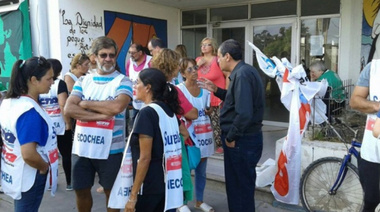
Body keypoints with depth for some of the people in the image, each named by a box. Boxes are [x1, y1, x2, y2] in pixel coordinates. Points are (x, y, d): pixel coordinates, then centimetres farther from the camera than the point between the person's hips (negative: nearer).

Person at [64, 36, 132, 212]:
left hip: (110, 149, -3)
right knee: (81, 190, 19)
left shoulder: (123, 81, -4)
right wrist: (101, 115, -17)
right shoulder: (83, 81, 7)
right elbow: (68, 109, -6)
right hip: (81, 147, 4)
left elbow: (117, 107, -23)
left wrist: (85, 104, -11)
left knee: (111, 191, 14)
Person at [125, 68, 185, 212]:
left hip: (150, 187, -7)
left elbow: (145, 158, -20)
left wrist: (133, 195, -16)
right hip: (168, 184, 8)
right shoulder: (169, 109, 6)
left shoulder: (147, 113, -17)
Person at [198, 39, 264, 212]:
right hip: (244, 138, 10)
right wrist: (216, 90, 14)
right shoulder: (245, 71, 11)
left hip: (242, 140, -10)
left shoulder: (242, 75, -22)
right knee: (236, 184, 22)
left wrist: (231, 137, -17)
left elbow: (244, 113, -29)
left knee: (241, 187, 5)